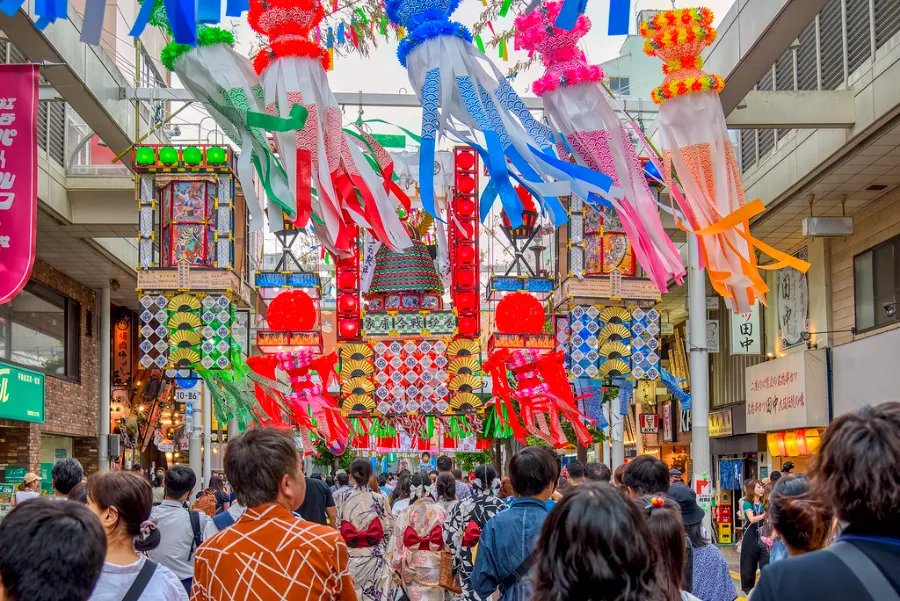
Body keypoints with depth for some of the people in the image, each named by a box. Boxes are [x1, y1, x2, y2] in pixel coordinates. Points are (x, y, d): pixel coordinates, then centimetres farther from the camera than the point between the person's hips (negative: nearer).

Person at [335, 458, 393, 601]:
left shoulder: (342, 498, -3)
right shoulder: (380, 499, -3)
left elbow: (336, 526, -2)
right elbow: (388, 528, -1)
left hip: (348, 556, 0)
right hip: (373, 557, 0)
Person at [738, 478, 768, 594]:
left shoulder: (763, 503, 9)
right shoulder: (747, 503, -7)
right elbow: (752, 519, -22)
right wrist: (766, 514, -33)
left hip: (762, 535, 4)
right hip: (750, 535, -4)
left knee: (766, 561, -5)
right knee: (749, 562, 4)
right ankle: (748, 587, 17)